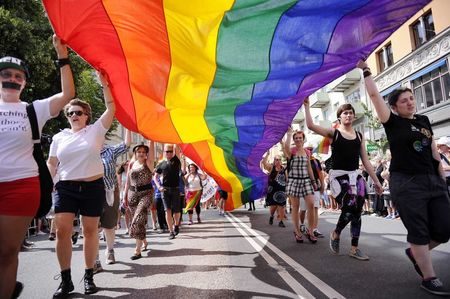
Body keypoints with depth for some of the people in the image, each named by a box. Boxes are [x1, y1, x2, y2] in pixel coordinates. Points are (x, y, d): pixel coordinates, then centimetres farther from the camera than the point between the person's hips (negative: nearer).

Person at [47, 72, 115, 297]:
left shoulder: (96, 130, 2)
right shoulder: (59, 137, 9)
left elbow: (111, 109, -6)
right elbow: (51, 163, 13)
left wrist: (104, 84, -9)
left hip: (93, 187, -2)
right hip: (66, 188, 2)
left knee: (90, 231, 5)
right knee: (62, 231, -6)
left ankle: (89, 277, 19)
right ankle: (65, 280, 9)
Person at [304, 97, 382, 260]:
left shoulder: (359, 136, 11)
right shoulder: (333, 133, 0)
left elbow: (365, 160, 11)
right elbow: (310, 125, -16)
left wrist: (376, 181, 8)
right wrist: (306, 106, -15)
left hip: (355, 176, 5)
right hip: (339, 176, -5)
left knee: (357, 212, 5)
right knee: (349, 208, -17)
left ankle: (354, 248, 19)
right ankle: (335, 233, 13)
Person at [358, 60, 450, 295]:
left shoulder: (424, 121, 14)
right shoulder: (392, 122, -2)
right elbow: (374, 94, -8)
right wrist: (365, 70, -3)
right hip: (406, 183, -6)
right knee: (419, 231, -2)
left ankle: (414, 253, 32)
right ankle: (429, 279, 10)